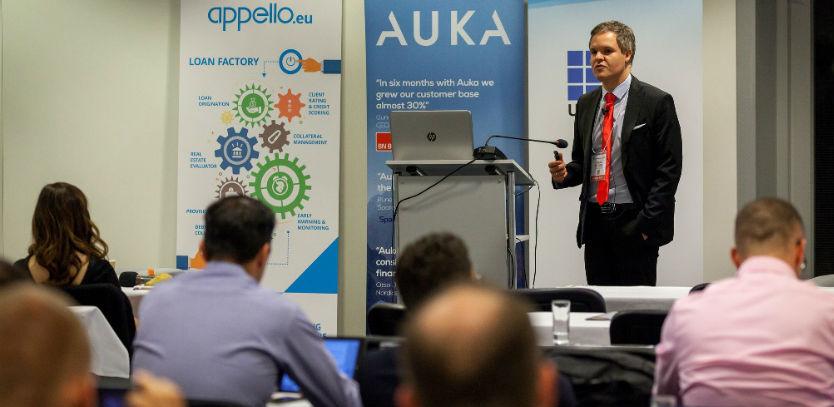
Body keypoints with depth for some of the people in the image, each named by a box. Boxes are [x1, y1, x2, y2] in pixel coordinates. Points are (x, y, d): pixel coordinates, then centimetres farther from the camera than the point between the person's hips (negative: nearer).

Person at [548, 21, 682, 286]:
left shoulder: (656, 102, -5)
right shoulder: (586, 104, 13)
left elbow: (668, 169, -9)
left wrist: (647, 223, -14)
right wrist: (564, 174, -2)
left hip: (635, 223, -5)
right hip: (594, 222, 5)